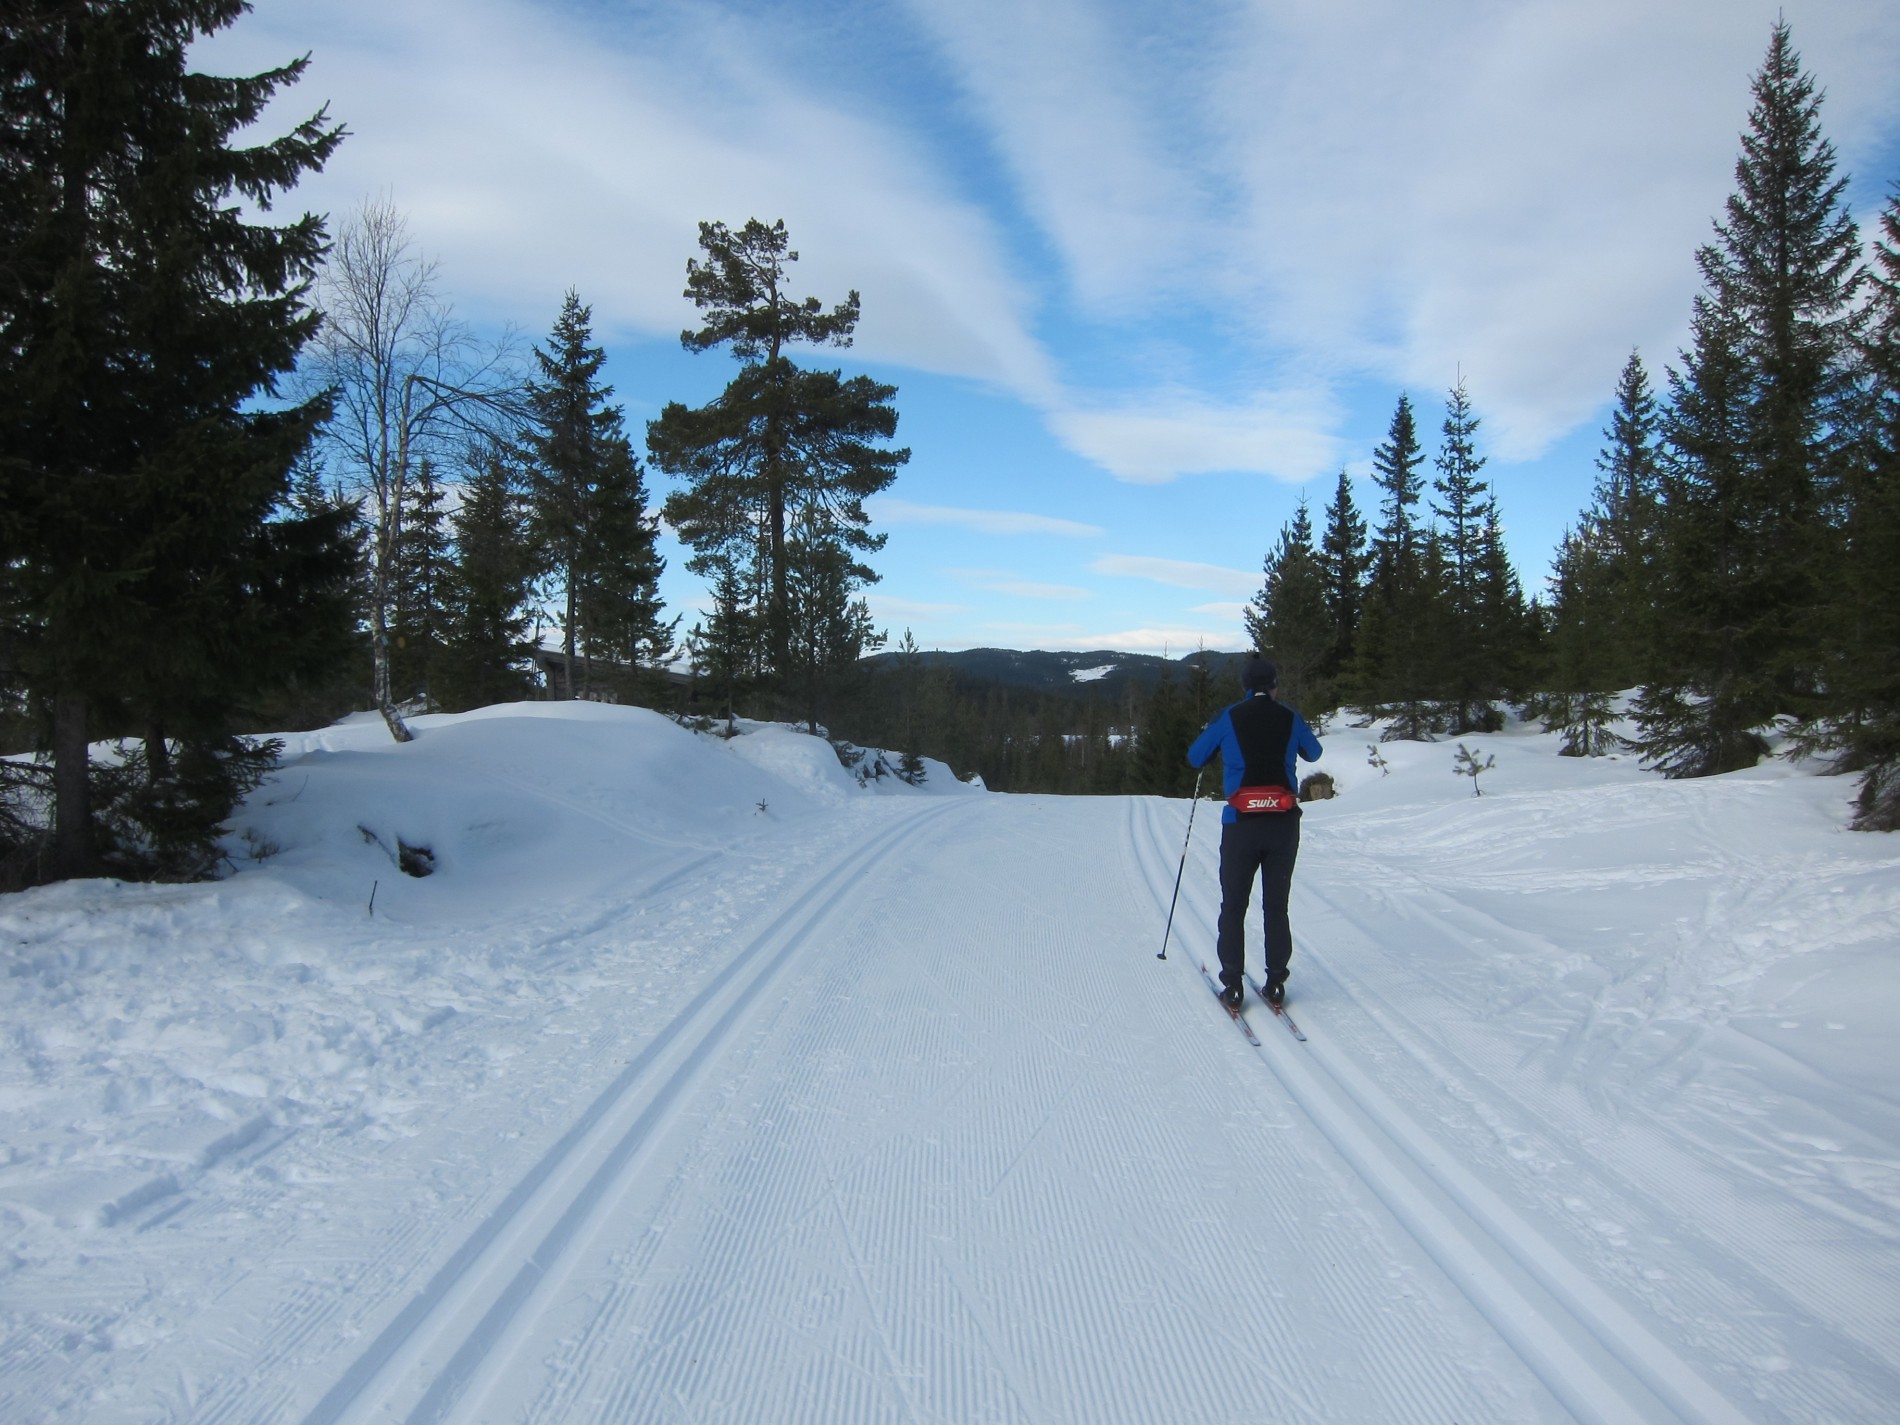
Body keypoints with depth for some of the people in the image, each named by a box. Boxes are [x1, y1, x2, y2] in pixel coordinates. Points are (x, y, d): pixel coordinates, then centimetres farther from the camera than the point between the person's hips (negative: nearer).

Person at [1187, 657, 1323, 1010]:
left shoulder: (1229, 717, -2)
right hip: (1284, 823, 2)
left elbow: (1195, 757, 6)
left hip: (1241, 825, -1)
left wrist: (1219, 744, 26)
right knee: (1277, 907, 12)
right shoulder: (1290, 718, 3)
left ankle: (1233, 986, 6)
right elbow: (1313, 753, 22)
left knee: (1234, 906, 8)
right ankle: (1275, 984, 12)